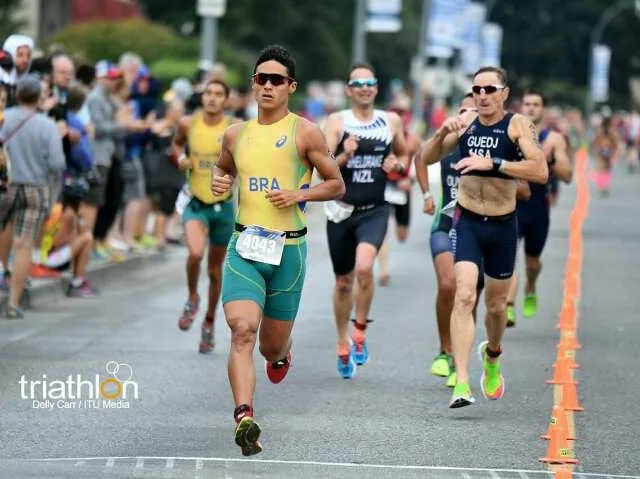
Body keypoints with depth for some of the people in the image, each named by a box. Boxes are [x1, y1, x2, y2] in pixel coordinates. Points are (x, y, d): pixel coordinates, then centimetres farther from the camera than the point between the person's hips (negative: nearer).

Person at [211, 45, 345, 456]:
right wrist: (219, 181, 4)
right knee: (243, 331, -20)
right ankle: (244, 418, -29)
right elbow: (224, 167, 28)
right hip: (245, 245, 1)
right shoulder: (236, 134, 8)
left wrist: (299, 194, -13)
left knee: (272, 346, 11)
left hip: (289, 248, -1)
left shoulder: (305, 133, -2)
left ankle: (283, 352, 49)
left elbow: (337, 185, 4)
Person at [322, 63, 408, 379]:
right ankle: (343, 345, 31)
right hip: (342, 210, 0)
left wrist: (397, 165, -2)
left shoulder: (391, 122, 5)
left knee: (364, 267, -26)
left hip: (375, 210, 0)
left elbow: (405, 156, 20)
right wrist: (344, 157, -27)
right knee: (343, 282, 11)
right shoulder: (337, 122, -3)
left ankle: (360, 331, -4)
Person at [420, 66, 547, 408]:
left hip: (503, 226, 0)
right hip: (467, 222, 0)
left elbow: (541, 172, -22)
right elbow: (427, 158, 7)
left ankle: (492, 355, 49)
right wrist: (442, 133, -13)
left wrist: (492, 163, -29)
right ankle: (461, 383, -23)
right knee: (464, 295, -18)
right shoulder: (466, 121, 0)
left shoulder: (517, 125, -10)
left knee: (496, 304, 16)